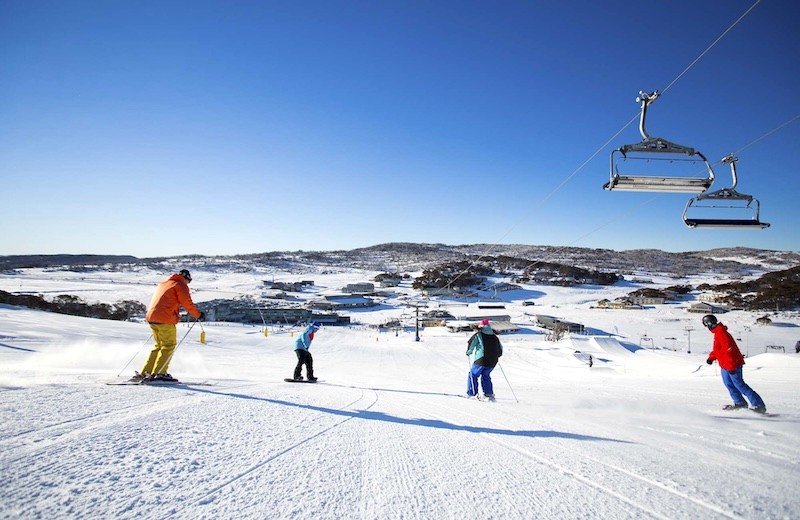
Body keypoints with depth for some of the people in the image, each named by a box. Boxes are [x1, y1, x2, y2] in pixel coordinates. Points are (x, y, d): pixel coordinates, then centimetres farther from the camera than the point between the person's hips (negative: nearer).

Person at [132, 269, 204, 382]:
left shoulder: (162, 284, 25)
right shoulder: (180, 285, 0)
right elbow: (187, 303, -7)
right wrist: (198, 314, 3)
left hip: (151, 317, 8)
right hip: (165, 320, -8)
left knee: (159, 345, 16)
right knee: (169, 345, -1)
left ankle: (144, 373, 13)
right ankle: (159, 373, -8)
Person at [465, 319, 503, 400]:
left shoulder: (478, 335, 0)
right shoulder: (495, 337, 14)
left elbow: (471, 343, -9)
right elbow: (500, 349, 23)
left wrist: (468, 352, 6)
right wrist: (496, 356, 39)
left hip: (481, 360, -5)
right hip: (492, 362, 5)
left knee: (473, 375, 9)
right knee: (486, 375, 23)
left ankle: (471, 393, 5)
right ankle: (489, 393, 15)